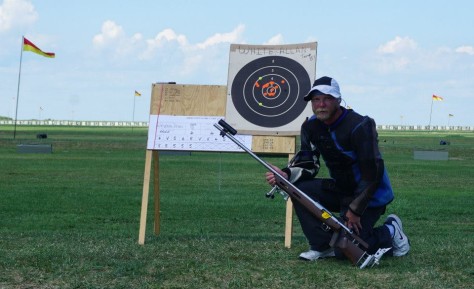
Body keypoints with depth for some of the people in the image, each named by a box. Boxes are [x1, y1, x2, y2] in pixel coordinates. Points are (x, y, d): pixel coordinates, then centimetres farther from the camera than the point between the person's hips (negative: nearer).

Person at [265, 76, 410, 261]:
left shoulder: (359, 126, -24)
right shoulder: (311, 126, -2)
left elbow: (373, 173, -23)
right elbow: (307, 164, -2)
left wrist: (356, 210, -21)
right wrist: (286, 175, -24)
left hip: (370, 196, -7)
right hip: (340, 190, 7)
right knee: (300, 189, -16)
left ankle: (390, 232, 12)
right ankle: (323, 246, -4)